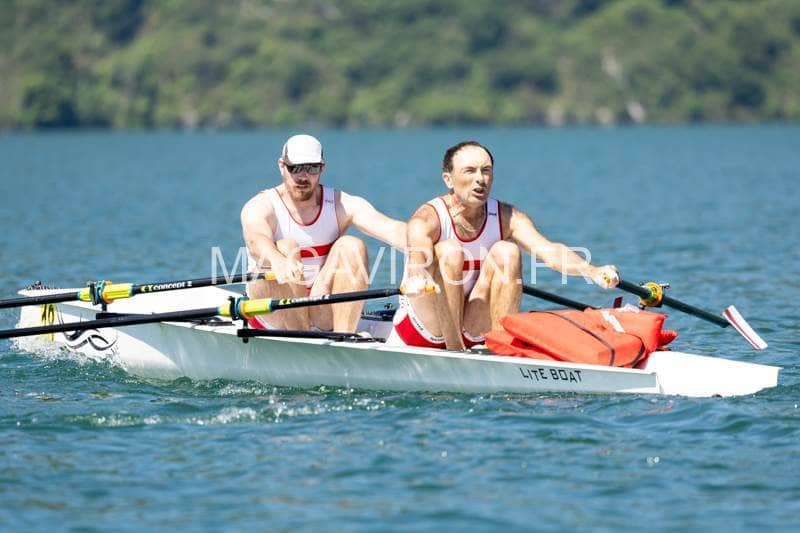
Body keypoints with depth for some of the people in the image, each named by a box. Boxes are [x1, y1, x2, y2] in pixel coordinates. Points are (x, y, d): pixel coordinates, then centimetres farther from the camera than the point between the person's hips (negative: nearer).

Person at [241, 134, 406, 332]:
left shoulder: (343, 205, -2)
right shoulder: (260, 207, -10)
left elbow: (390, 228, -20)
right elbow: (256, 242, -35)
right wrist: (278, 262, -59)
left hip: (324, 312, 3)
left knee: (352, 247, -19)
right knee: (285, 248, -27)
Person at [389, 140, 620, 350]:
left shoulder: (507, 218, -5)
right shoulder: (427, 218, -17)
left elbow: (548, 250, -22)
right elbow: (418, 253, -40)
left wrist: (592, 271, -42)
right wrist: (417, 277, -65)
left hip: (475, 331, 3)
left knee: (506, 251, -18)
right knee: (449, 251, -28)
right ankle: (454, 350, -28)